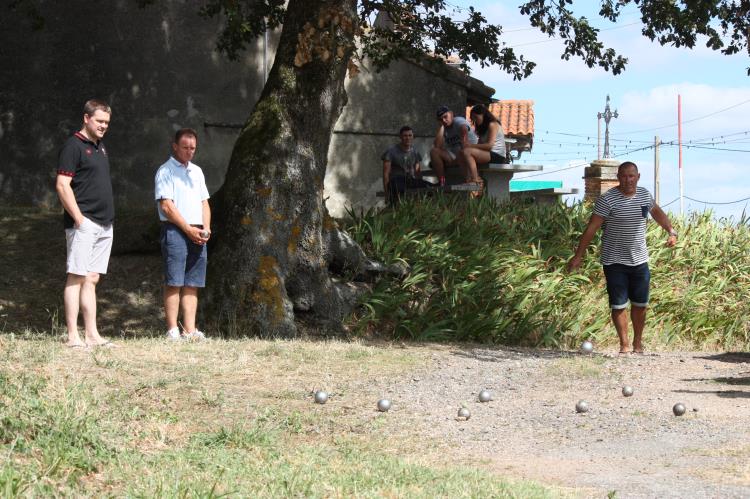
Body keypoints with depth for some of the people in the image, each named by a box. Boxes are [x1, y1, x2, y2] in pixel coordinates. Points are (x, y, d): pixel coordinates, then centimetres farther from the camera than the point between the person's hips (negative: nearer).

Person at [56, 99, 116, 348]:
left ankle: (92, 335, 12)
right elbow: (62, 185, -15)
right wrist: (79, 218, -19)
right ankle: (73, 336, -6)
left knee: (92, 279, 9)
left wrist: (108, 218, 17)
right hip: (84, 223, -8)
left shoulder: (100, 147, 18)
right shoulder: (73, 146, -9)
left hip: (104, 224, 8)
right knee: (77, 277, -7)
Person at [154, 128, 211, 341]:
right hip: (175, 231, -7)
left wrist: (206, 228, 5)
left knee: (192, 284, 4)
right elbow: (166, 206, -10)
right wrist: (189, 230, -12)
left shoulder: (197, 171, 21)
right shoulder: (165, 171, -2)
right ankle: (172, 330, -9)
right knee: (174, 283, -8)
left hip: (197, 234, 7)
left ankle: (189, 330, 4)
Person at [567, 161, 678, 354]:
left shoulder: (644, 195, 3)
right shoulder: (607, 200, -14)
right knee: (618, 305, -4)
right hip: (615, 262, -5)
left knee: (640, 304, 10)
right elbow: (592, 227, -14)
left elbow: (657, 212, 24)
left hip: (639, 260, 5)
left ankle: (638, 343, 25)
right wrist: (578, 255, -17)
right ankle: (624, 344, 6)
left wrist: (671, 231, 13)